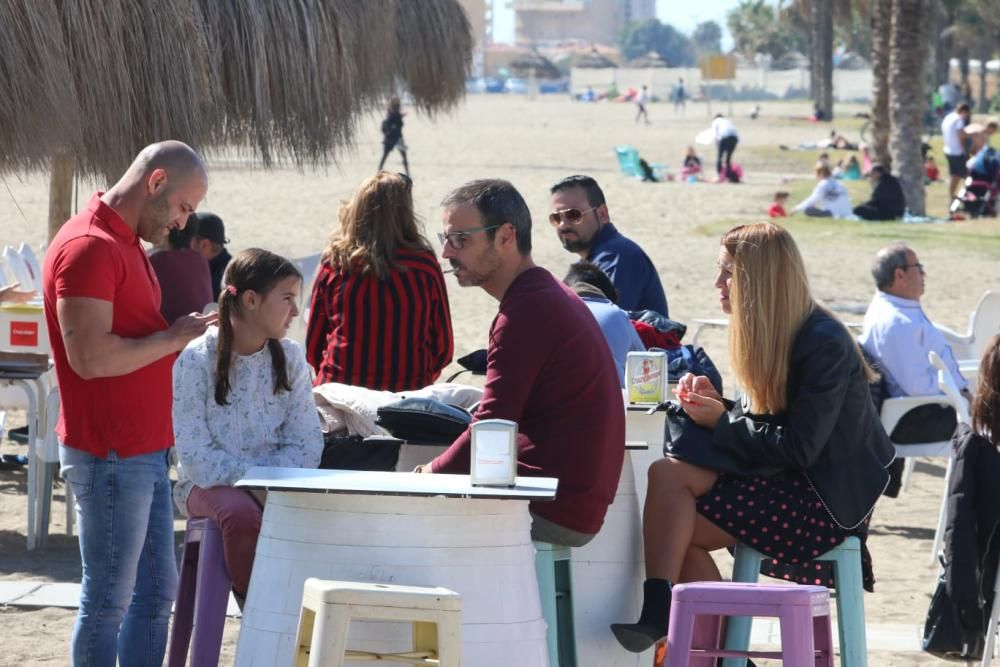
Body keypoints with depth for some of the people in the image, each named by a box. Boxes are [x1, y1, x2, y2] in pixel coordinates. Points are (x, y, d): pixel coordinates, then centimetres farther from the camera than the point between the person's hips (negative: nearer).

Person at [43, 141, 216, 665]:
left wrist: (179, 334, 10)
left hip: (145, 451, 10)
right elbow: (89, 356, -25)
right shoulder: (89, 247, -17)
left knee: (156, 590, 14)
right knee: (108, 601, -4)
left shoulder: (125, 243, 16)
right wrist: (171, 339, -16)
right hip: (110, 454, -10)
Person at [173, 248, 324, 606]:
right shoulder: (196, 361, -9)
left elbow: (306, 443, 0)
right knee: (241, 512, -37)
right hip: (210, 484, -3)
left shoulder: (290, 358, 5)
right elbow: (197, 457, -14)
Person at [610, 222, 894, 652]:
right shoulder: (771, 335, 12)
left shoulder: (824, 345, -16)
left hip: (826, 500, -9)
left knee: (669, 476, -20)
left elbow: (798, 449, -20)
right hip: (787, 486, 9)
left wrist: (721, 421, -13)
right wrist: (716, 405, -2)